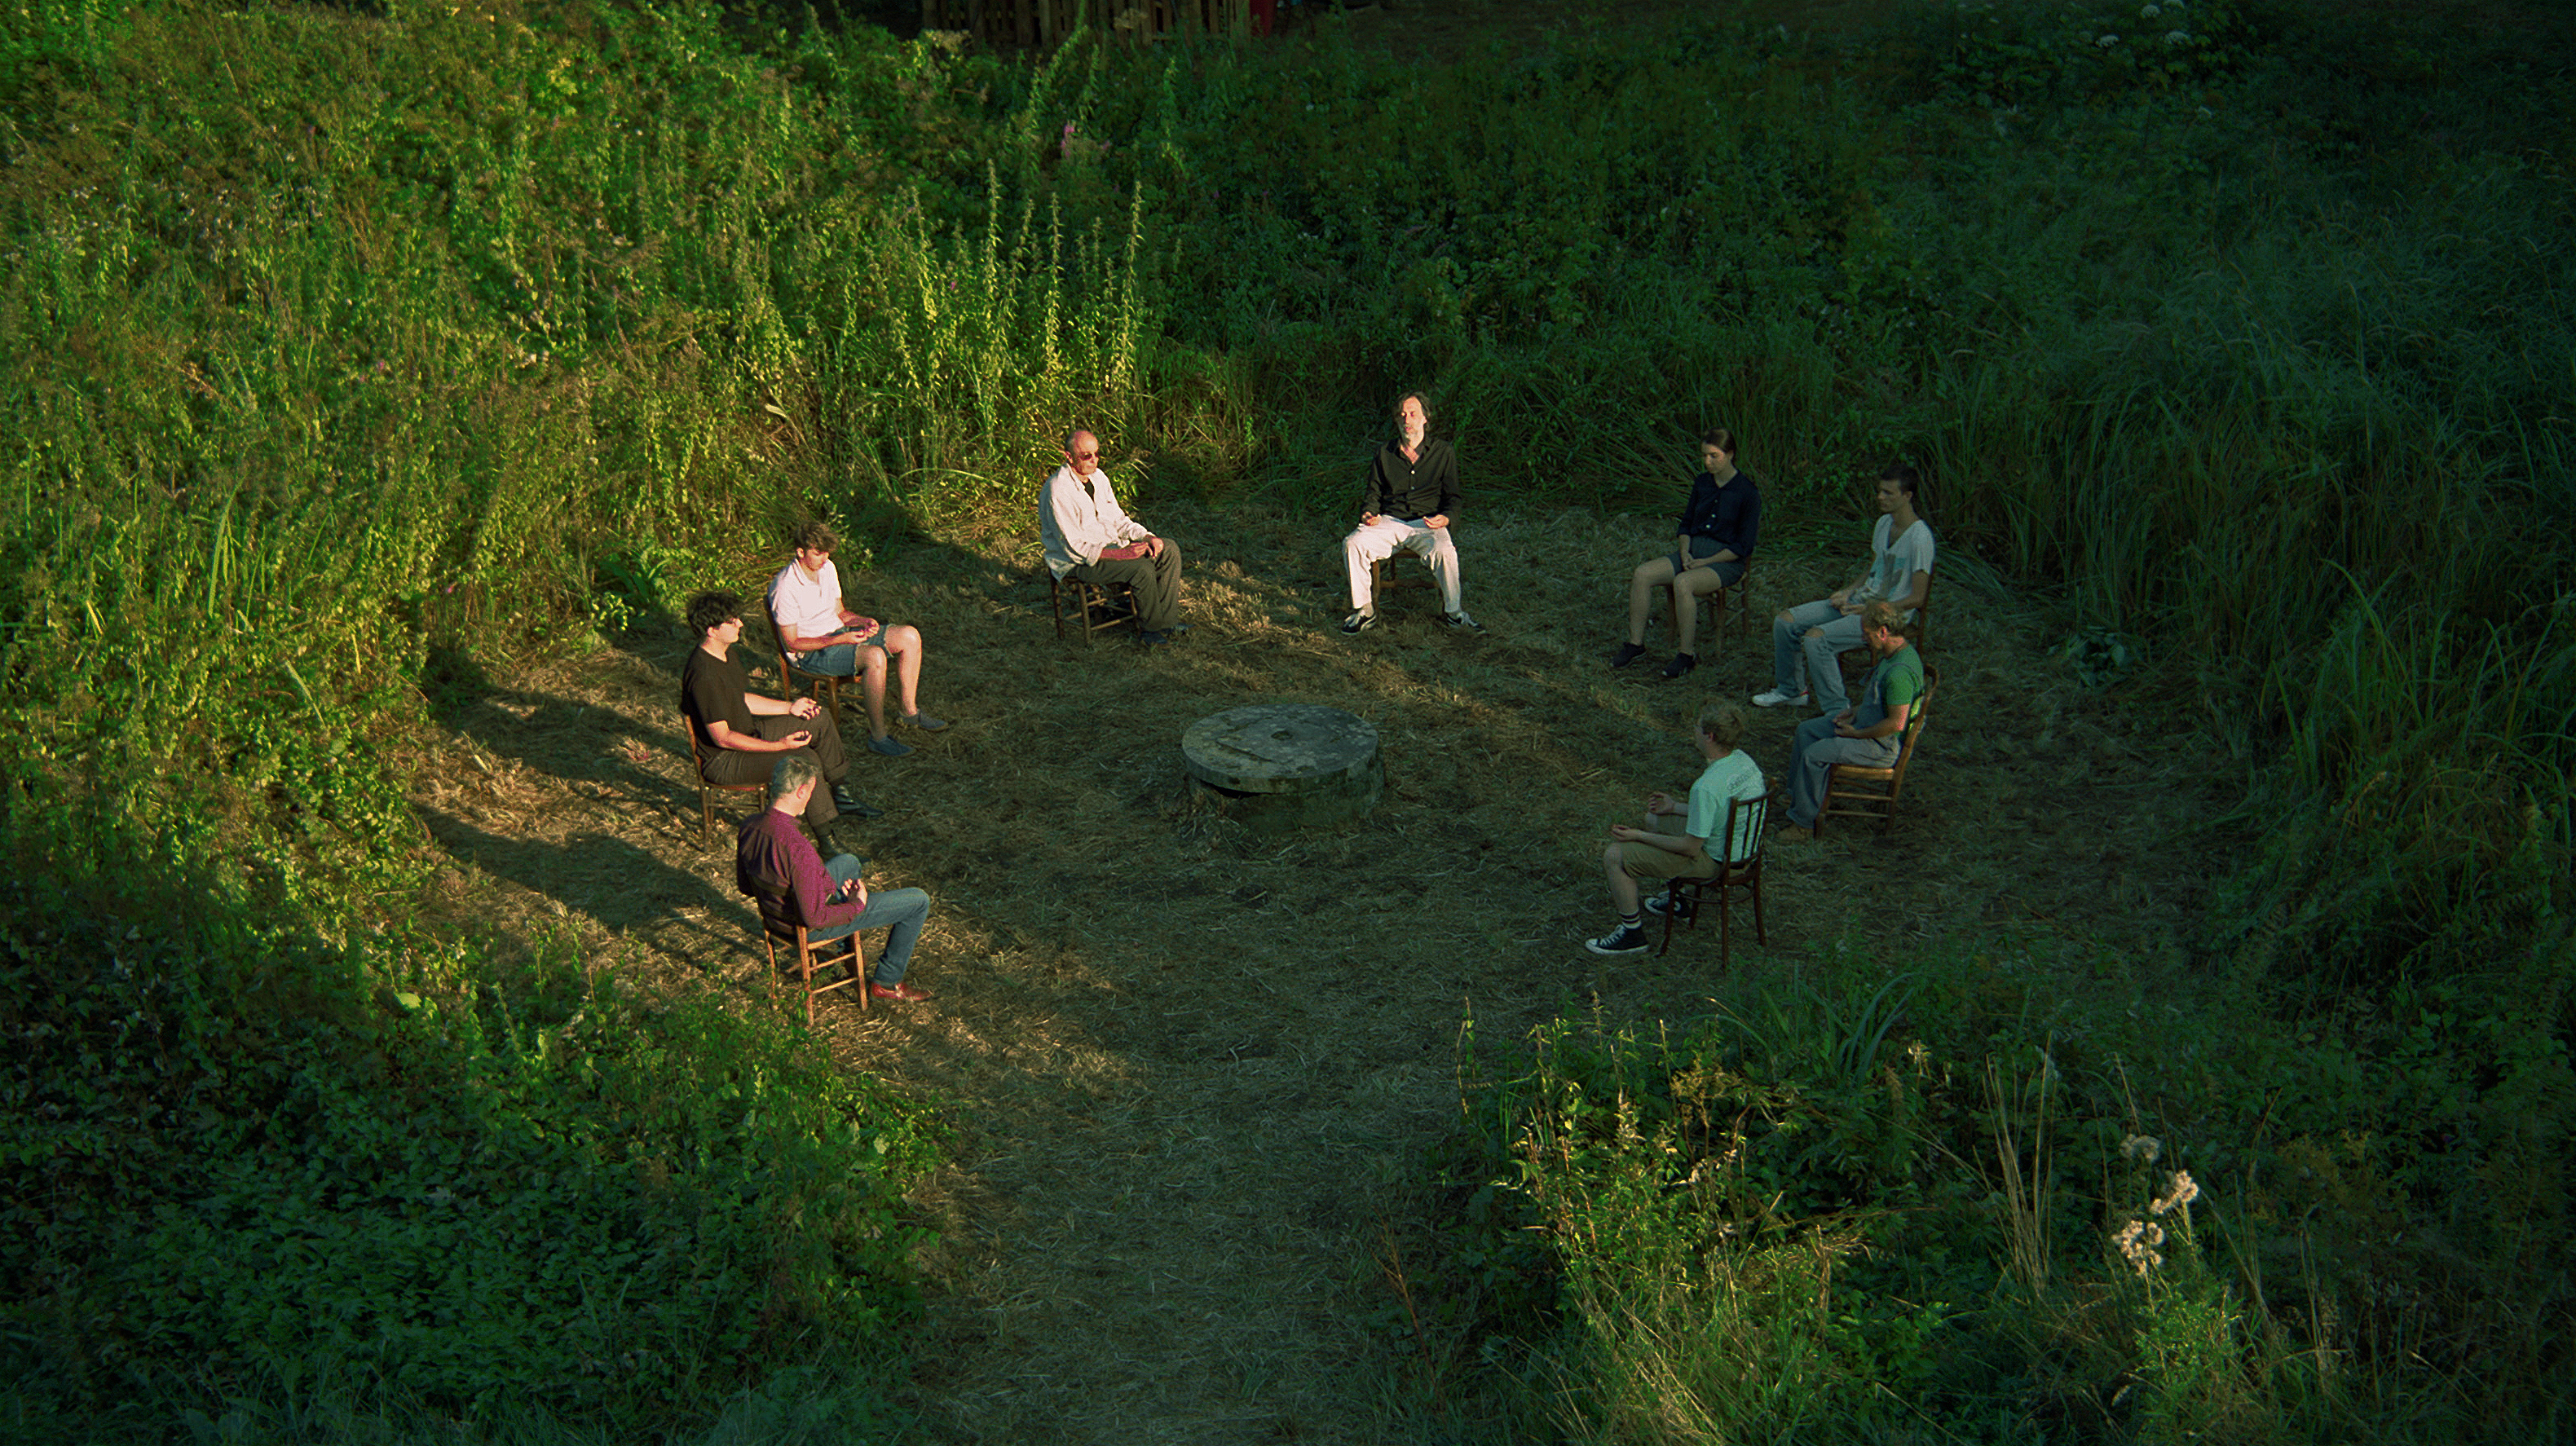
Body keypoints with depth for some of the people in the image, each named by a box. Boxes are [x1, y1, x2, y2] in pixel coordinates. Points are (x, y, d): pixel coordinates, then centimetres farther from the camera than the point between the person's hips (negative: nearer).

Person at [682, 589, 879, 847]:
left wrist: (790, 708, 11)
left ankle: (840, 795, 22)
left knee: (820, 720, 10)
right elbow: (722, 738, -27)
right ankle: (827, 843, -20)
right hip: (723, 760, -10)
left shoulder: (724, 653, 2)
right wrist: (779, 745, -27)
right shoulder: (704, 675, -30)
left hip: (747, 731, 11)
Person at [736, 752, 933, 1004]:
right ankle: (887, 983, 20)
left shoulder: (749, 827, -13)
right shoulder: (798, 849, -38)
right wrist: (856, 905, -14)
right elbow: (815, 918, -32)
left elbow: (745, 886, 3)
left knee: (848, 862, 35)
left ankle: (852, 954, 46)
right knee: (918, 901, 2)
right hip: (813, 927, -8)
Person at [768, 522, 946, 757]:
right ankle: (877, 736, -27)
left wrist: (864, 622, -7)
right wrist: (839, 640, -26)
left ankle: (910, 712, 6)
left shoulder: (827, 568, 3)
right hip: (811, 653, -8)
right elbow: (792, 643, -19)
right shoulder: (785, 588, -21)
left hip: (840, 632, 8)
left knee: (909, 636, -5)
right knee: (874, 656, -35)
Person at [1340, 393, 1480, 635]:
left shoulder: (1444, 452, 10)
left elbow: (1453, 497, 10)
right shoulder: (1385, 454, 15)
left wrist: (1445, 517, -12)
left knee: (1444, 550, -36)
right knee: (1353, 544, -26)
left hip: (1427, 524, -2)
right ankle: (1363, 610, -11)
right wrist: (1369, 513, -4)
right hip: (1389, 522, 2)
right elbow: (1374, 494, 19)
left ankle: (1452, 611, -15)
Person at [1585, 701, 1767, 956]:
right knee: (1654, 819, 30)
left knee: (1614, 856, -8)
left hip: (1713, 858, -9)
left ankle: (1632, 932, 5)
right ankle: (1673, 898, 40)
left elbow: (1690, 848, -24)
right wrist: (1675, 806, 18)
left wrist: (1639, 836, -15)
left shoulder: (1707, 787, -33)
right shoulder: (1743, 760, -5)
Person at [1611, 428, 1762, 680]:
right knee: (1642, 574, -18)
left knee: (1683, 583, -35)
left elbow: (1743, 546, -12)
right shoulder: (1702, 483, 9)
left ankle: (1687, 655, -23)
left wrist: (1704, 562, -16)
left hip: (1726, 562, -6)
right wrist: (1684, 552, -3)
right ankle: (1636, 644, -10)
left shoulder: (1748, 493, -10)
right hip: (1693, 551, 6)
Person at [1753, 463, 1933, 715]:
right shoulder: (1884, 523, 9)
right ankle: (1790, 691, 17)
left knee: (1815, 638, -29)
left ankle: (1837, 710, -17)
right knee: (1785, 621, 0)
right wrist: (1848, 592, 4)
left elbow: (1916, 598, -18)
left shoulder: (1919, 538, -19)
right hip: (1861, 600, 9)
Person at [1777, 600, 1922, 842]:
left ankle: (1804, 823, -5)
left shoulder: (1900, 672, -31)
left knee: (1814, 754, -18)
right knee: (1806, 730, 15)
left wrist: (1857, 733, -19)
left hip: (1883, 746, -11)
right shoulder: (1894, 653, 2)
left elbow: (1896, 723, -31)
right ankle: (1796, 794, 27)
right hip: (1867, 724, 11)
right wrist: (1857, 711, 10)